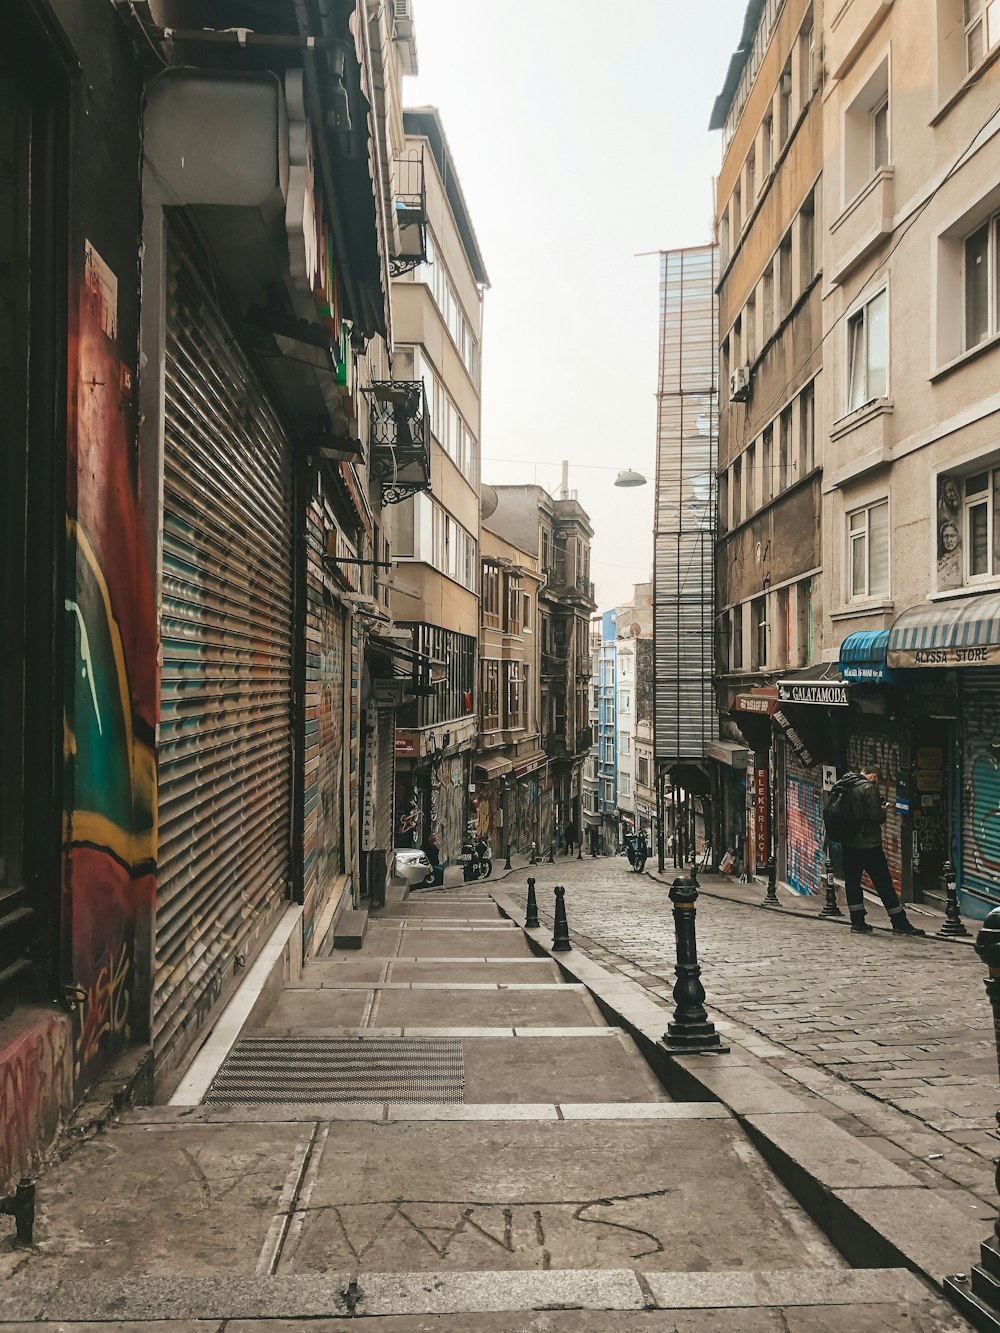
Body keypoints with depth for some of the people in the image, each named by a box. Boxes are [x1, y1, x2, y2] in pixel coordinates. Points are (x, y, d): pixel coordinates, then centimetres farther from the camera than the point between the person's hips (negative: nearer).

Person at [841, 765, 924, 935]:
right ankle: (900, 923, 5)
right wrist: (883, 811, 4)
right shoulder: (869, 788, -12)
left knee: (852, 882, 10)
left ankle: (857, 922, 10)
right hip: (868, 843, -6)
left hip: (848, 843, 6)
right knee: (883, 884, 0)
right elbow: (876, 816, -19)